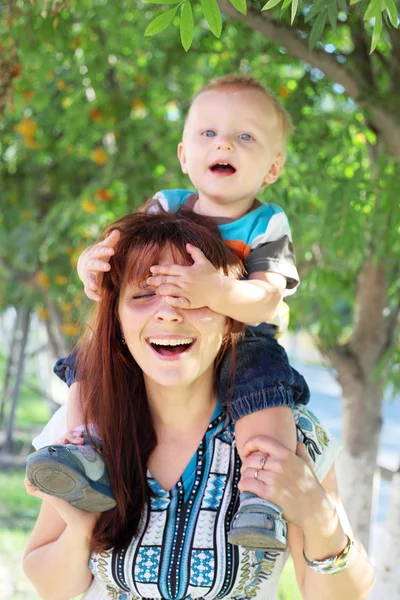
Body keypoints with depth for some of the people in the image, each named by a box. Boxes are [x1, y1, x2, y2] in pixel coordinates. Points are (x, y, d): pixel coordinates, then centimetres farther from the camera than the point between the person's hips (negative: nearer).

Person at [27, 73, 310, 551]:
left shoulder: (266, 226, -7)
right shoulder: (166, 208, 5)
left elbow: (266, 299, -23)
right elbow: (114, 251, 3)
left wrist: (215, 291, -44)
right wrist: (92, 262, -24)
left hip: (237, 341, -5)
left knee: (261, 374, -35)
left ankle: (263, 499, -36)